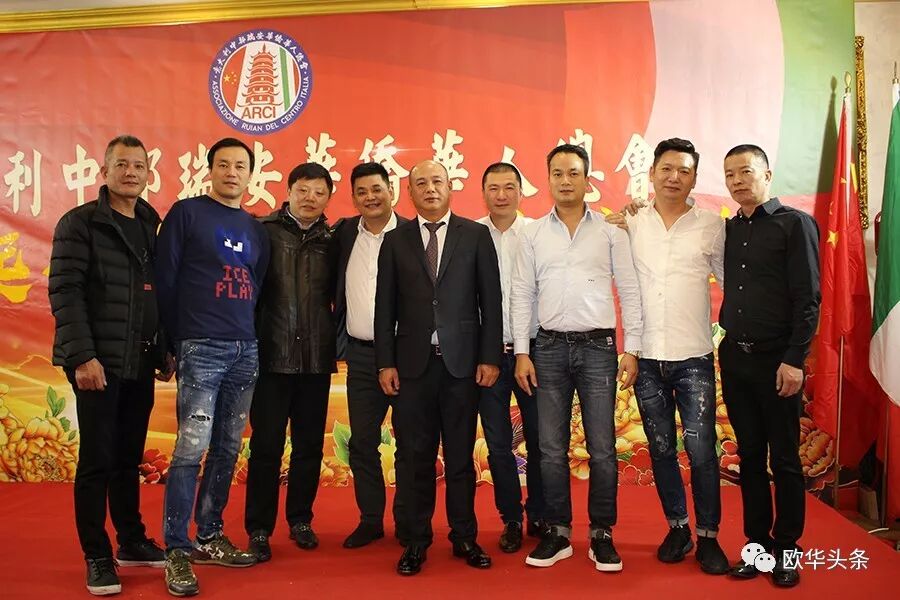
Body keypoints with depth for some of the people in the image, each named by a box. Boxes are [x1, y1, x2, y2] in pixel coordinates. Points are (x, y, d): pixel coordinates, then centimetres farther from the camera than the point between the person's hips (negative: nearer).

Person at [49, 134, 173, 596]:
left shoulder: (151, 227, 12)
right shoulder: (80, 223, -5)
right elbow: (65, 292, -12)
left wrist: (164, 352, 10)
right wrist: (82, 356, -18)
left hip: (140, 364, 5)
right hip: (98, 362, -5)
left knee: (129, 458, 14)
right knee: (97, 459, 1)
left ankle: (132, 541, 26)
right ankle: (97, 556, 13)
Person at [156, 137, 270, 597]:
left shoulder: (255, 229, 15)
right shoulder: (186, 213, 0)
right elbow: (164, 280, -2)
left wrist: (250, 333, 11)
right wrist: (176, 338, 0)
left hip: (246, 351, 5)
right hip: (200, 350, -5)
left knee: (227, 450, 9)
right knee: (192, 448, -8)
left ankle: (209, 537, 22)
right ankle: (176, 550, 3)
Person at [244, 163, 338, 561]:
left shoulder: (332, 240, 6)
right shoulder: (264, 230, -1)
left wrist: (335, 339, 4)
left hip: (316, 359, 3)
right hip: (271, 355, -2)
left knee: (309, 445, 11)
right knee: (266, 445, 4)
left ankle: (300, 520, 27)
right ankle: (259, 528, 18)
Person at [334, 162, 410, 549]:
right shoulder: (344, 233, 8)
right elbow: (336, 290, 14)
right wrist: (340, 342, 6)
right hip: (361, 355, 4)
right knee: (362, 443, 11)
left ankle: (407, 522, 20)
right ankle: (370, 520, 24)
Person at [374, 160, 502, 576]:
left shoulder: (476, 235, 6)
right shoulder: (395, 240, 9)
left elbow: (491, 299, 2)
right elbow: (385, 306, 6)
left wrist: (490, 357, -3)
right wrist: (385, 363, 0)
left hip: (462, 361, -1)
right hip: (412, 362, 1)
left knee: (460, 455, 8)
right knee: (415, 456, 6)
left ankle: (464, 537, 22)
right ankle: (416, 541, 19)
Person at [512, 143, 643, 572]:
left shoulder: (611, 232, 4)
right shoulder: (533, 234, 6)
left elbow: (629, 292, 4)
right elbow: (521, 294, 5)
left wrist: (632, 350, -2)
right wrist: (522, 353, -1)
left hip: (598, 346, -1)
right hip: (549, 347, 1)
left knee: (602, 448, 3)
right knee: (551, 449, 7)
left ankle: (602, 535, 17)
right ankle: (558, 533, 20)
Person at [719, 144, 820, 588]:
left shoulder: (795, 224, -3)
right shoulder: (727, 229, 11)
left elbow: (808, 298, -9)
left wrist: (794, 360, -14)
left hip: (776, 359, -4)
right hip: (734, 355, 4)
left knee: (784, 459, 5)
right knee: (750, 456, 10)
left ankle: (786, 549, 18)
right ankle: (757, 542, 21)